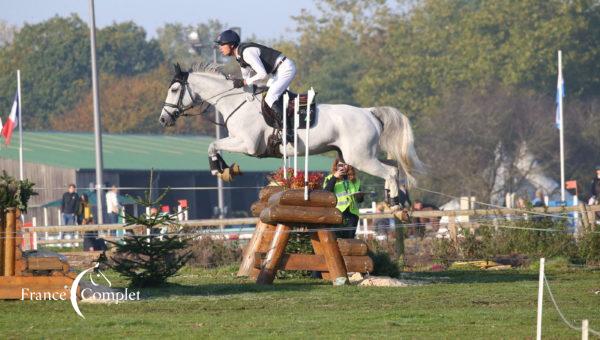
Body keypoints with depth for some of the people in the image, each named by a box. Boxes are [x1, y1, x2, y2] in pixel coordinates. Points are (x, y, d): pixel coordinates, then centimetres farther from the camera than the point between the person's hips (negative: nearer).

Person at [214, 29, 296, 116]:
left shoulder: (247, 52, -25)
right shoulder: (239, 57, 8)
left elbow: (262, 75, -29)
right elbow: (247, 76, 18)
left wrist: (244, 82, -25)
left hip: (285, 68, -11)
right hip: (276, 71, 11)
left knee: (269, 99, -19)